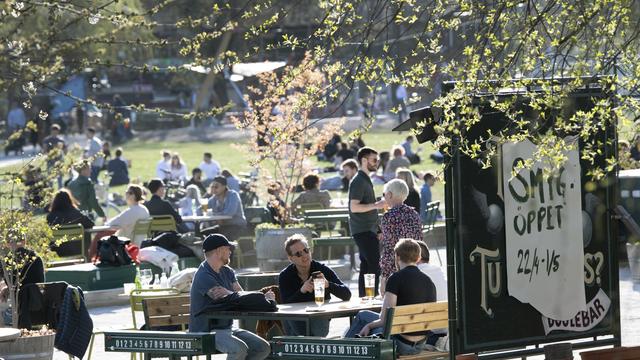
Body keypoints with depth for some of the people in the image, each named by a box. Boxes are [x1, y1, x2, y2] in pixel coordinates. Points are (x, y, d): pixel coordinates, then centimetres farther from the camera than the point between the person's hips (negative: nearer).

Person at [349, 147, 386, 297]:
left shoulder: (365, 180, 18)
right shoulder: (359, 181, -13)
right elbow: (354, 207, -21)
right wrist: (375, 205, -22)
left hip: (368, 230, 10)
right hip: (363, 231, -10)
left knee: (366, 266, 10)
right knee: (375, 266, -14)